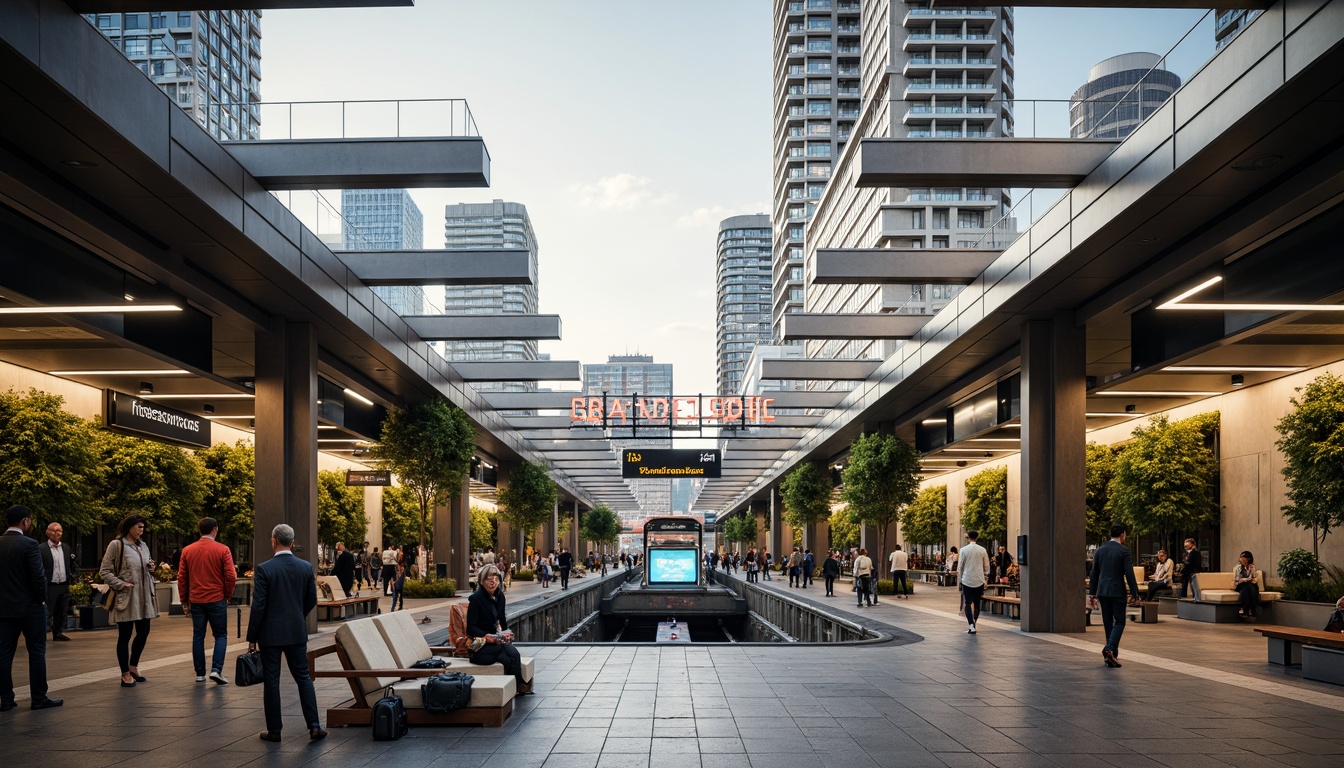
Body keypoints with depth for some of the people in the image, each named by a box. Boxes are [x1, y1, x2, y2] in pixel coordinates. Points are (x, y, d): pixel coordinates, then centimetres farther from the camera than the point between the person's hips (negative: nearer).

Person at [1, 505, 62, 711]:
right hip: (30, 607, -5)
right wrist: (42, 599, -2)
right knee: (36, 652, 3)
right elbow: (38, 576, -17)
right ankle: (39, 698, 5)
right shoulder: (29, 544, -14)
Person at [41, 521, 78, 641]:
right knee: (46, 612, -4)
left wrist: (73, 576, 9)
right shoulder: (41, 549, -8)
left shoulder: (67, 549, 11)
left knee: (61, 612, 12)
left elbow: (75, 564, 21)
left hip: (64, 586, 6)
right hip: (49, 586, -6)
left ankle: (58, 632, 23)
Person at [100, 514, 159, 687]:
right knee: (124, 636, 2)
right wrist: (121, 584, -16)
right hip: (126, 597, -6)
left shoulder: (143, 546, 13)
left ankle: (133, 666, 28)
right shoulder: (116, 545, -6)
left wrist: (151, 569, 2)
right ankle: (125, 674, 11)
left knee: (143, 633, 9)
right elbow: (104, 572, -7)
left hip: (144, 597, 6)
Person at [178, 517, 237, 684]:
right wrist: (228, 595, 6)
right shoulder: (223, 550, -7)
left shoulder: (187, 550, 3)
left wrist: (184, 601, 13)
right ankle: (216, 669, -7)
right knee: (220, 635, 6)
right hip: (217, 600, -3)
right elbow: (231, 576, -10)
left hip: (196, 601, 3)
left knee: (198, 636, 11)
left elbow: (181, 578, 5)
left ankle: (200, 674, 13)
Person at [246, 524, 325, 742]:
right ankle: (314, 726, 6)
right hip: (297, 632, 3)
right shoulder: (306, 567, -1)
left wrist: (251, 637, -5)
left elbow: (258, 605, -13)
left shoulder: (263, 569, -13)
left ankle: (274, 730, 12)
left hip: (270, 633, -3)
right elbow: (312, 601, 7)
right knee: (303, 677, 10)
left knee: (271, 681, 6)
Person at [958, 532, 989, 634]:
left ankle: (971, 626, -11)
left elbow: (960, 567, -3)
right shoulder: (982, 550, -2)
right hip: (979, 580, 2)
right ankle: (974, 623, 17)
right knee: (977, 603, 13)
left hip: (967, 580, -2)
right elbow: (986, 567, 4)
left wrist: (959, 580, 9)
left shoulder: (963, 550, -7)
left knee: (968, 603, 2)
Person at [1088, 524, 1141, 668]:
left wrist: (1092, 593, 14)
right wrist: (1134, 594, -5)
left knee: (1108, 622, 12)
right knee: (1119, 622, 1)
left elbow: (1094, 573, 9)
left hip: (1102, 591, 5)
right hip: (1117, 591, -5)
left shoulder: (1100, 550, 7)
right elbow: (1129, 574, -11)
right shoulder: (1123, 550, -8)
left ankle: (1112, 654, 18)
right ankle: (1109, 649, -17)